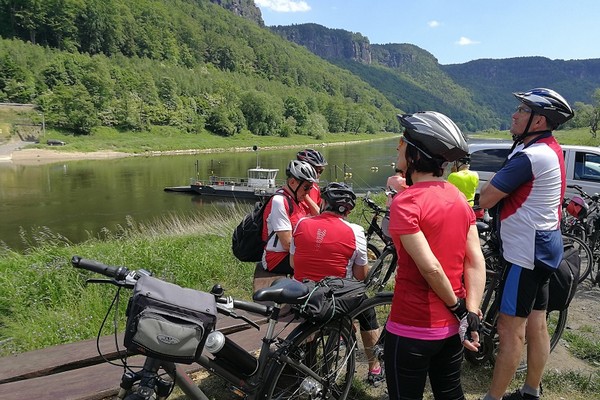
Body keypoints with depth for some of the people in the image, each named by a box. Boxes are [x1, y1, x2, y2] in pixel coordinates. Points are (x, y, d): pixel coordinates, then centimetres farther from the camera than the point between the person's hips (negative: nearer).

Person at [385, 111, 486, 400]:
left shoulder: (405, 202, -20)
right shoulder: (459, 197, 2)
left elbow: (431, 268, -24)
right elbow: (476, 261, -3)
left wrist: (458, 308, -10)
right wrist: (471, 313, -5)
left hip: (413, 329, -7)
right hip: (452, 326, 7)